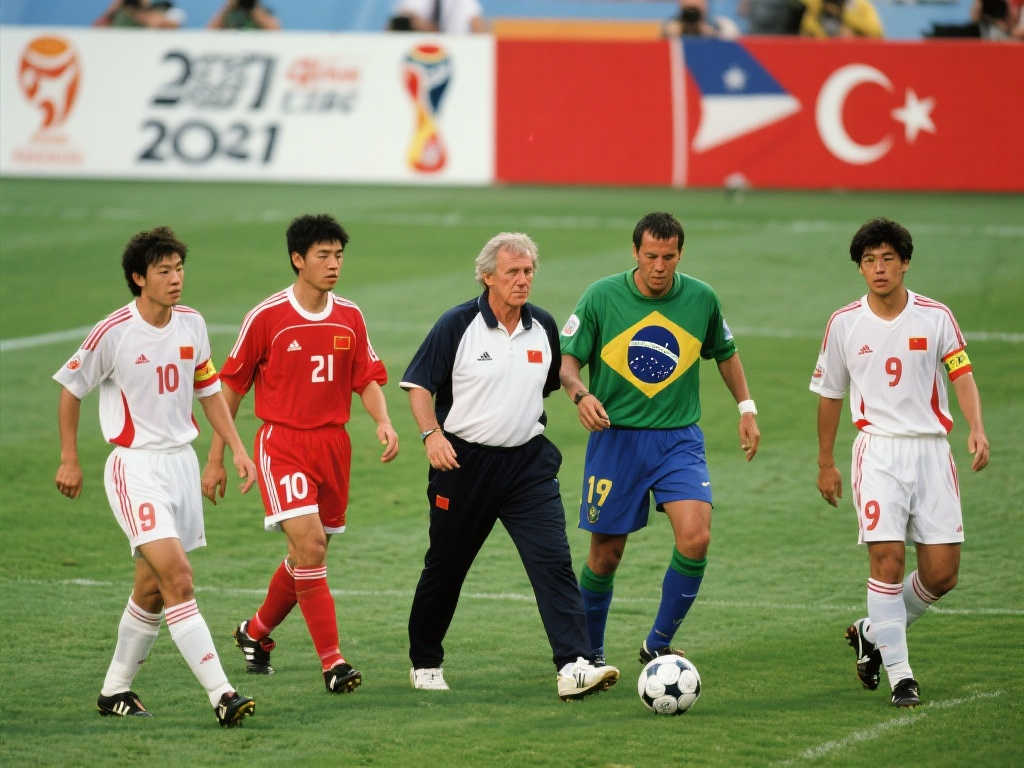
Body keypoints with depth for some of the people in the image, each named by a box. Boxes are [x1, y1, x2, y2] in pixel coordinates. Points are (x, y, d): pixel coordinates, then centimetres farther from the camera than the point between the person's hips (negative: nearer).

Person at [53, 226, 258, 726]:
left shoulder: (191, 324, 5)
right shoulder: (113, 333, -12)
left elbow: (208, 390, 17)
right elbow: (70, 390, 1)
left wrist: (237, 449, 10)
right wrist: (69, 460, 3)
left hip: (182, 460, 6)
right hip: (135, 465, -6)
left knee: (152, 588, 11)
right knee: (178, 580, -18)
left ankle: (116, 689, 26)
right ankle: (220, 694, -22)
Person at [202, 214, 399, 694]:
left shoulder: (350, 317, 7)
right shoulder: (266, 317, -6)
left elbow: (368, 380, 10)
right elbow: (231, 386, 1)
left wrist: (383, 422, -12)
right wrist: (215, 460, 2)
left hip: (333, 444, 5)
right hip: (282, 443, -5)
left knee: (308, 556, 11)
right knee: (310, 546, -18)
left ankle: (256, 632, 35)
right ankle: (331, 661, -16)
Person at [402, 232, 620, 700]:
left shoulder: (543, 327, 4)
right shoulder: (457, 325, -8)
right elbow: (418, 385, -6)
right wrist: (432, 434, -19)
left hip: (528, 464, 2)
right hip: (464, 462, -2)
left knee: (553, 561, -14)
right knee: (445, 568, 10)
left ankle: (574, 667, -21)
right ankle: (425, 663, 30)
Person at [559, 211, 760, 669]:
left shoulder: (701, 299, 0)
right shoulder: (601, 297, -7)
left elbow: (724, 352, 19)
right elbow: (566, 359, -3)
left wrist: (746, 407, 15)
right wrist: (579, 393, -22)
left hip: (679, 438, 1)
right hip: (616, 438, -1)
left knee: (695, 538, -19)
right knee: (606, 554, 4)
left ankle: (658, 645, -2)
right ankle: (590, 655, 26)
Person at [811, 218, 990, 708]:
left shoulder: (935, 317, 1)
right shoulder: (844, 324, 3)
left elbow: (962, 375, -2)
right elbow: (829, 393, 13)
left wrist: (976, 428, -20)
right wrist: (825, 463, 16)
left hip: (931, 448, 1)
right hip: (878, 450, -1)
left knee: (942, 574, -2)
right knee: (887, 558, -15)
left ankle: (874, 633, 24)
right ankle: (900, 675, -7)